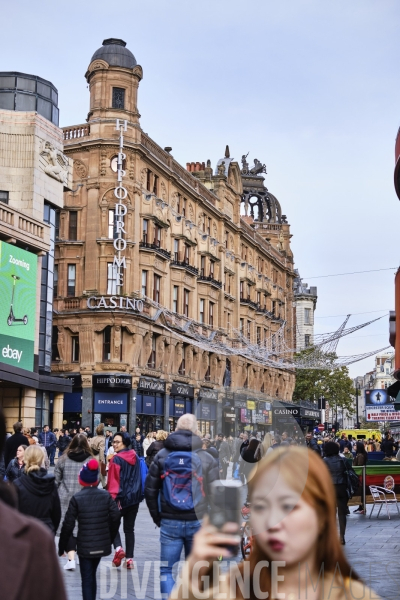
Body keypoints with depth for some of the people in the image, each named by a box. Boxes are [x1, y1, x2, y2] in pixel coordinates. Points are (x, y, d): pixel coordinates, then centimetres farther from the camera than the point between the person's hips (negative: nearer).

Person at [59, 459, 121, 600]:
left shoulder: (77, 498, -9)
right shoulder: (106, 496, -1)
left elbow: (68, 524, -10)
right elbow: (115, 517, -3)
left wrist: (62, 547, 0)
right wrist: (110, 538, 10)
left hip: (85, 546, -4)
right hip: (102, 544, 4)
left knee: (87, 579, 2)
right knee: (92, 575, 23)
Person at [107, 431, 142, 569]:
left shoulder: (116, 459, -12)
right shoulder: (135, 458, 7)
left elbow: (113, 480, -14)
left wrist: (112, 497, -11)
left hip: (120, 497, -6)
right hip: (134, 497, 6)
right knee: (129, 528, 12)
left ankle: (118, 548, -12)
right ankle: (129, 558, 9)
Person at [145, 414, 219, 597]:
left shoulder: (162, 456, 3)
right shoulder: (207, 459, -2)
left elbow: (150, 490, 3)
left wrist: (157, 516, 13)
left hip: (169, 522, 0)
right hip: (198, 522, 0)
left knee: (166, 569, 8)